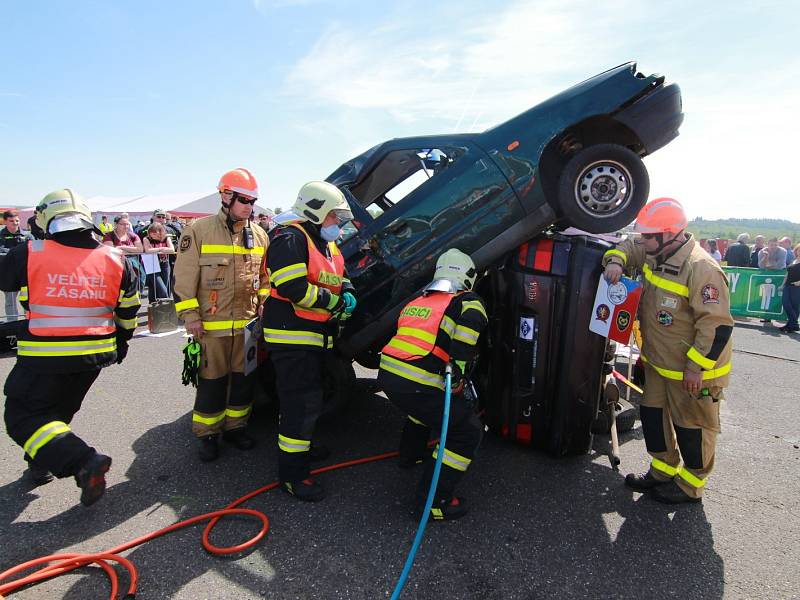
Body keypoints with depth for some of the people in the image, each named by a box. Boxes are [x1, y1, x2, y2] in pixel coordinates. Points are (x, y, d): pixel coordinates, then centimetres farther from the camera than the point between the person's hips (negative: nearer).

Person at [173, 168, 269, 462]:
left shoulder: (259, 235, 8)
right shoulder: (199, 230, -5)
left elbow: (264, 278, 16)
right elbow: (183, 277, -6)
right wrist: (190, 316, -9)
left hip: (247, 323, 4)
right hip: (211, 324, -4)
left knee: (244, 378, 13)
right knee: (212, 381, 5)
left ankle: (235, 426, 30)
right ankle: (208, 434, 22)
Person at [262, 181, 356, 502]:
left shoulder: (327, 243, 15)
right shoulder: (290, 237, -16)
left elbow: (339, 279, 21)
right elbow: (293, 288, -27)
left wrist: (348, 293, -3)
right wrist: (334, 302, -18)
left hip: (315, 334, 10)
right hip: (292, 333, -10)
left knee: (309, 396, 23)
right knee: (302, 402, -9)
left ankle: (301, 446, 43)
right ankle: (292, 473, 2)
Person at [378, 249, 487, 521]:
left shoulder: (416, 302, 23)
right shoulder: (467, 302, 2)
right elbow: (471, 318, -21)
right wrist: (456, 370, -13)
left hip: (387, 376, 8)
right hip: (416, 386, -8)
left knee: (424, 404, 38)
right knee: (468, 431, 6)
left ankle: (410, 455, 55)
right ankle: (433, 502, 6)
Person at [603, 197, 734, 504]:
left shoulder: (701, 268, -26)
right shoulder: (655, 254, -1)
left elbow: (717, 324, -26)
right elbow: (627, 247, 17)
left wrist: (695, 366, -25)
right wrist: (615, 261, -7)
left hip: (692, 369, -8)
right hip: (659, 363, 9)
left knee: (691, 427, 10)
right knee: (653, 415, 19)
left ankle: (691, 485, 30)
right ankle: (663, 471, 39)